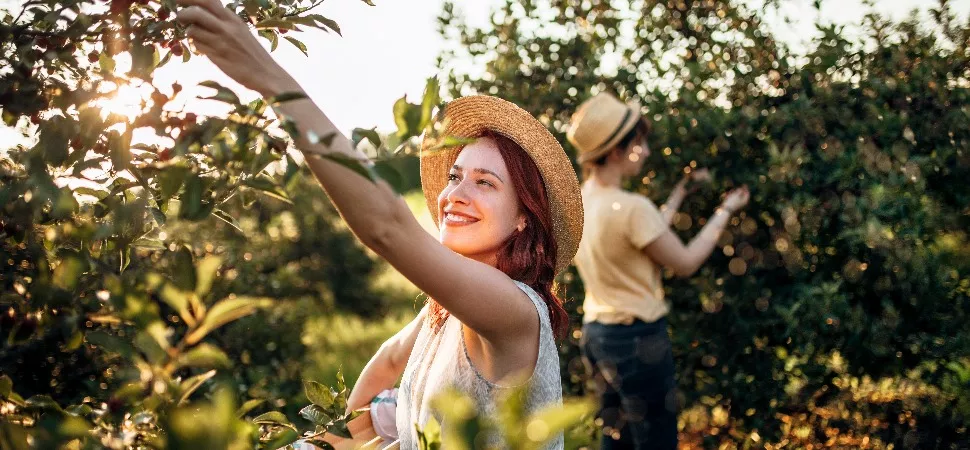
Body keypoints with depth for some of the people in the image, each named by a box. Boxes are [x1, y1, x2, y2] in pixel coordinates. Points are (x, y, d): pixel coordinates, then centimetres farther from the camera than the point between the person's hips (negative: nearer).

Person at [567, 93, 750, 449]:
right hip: (636, 339, -8)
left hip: (597, 333, 8)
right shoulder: (629, 207, -22)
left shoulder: (580, 201, 3)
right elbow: (685, 263, -10)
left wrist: (679, 195, 19)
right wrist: (724, 211, 1)